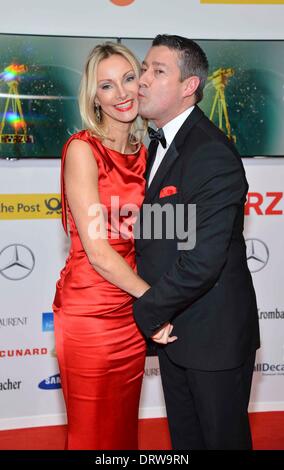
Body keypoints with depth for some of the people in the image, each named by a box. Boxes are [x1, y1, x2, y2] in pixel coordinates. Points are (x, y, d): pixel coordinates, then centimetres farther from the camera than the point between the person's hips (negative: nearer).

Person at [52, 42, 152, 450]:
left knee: (125, 426, 20)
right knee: (93, 432, 11)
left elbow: (140, 236, 10)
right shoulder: (82, 149, -13)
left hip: (132, 311, 6)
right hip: (89, 313, -6)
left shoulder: (143, 153, 7)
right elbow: (96, 251, -17)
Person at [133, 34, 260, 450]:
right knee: (184, 435, 24)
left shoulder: (213, 155, -24)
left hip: (214, 336, -8)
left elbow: (202, 261, -29)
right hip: (172, 326, 8)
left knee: (223, 436, 14)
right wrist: (155, 314, 1)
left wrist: (148, 312, -15)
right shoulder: (159, 142, 7)